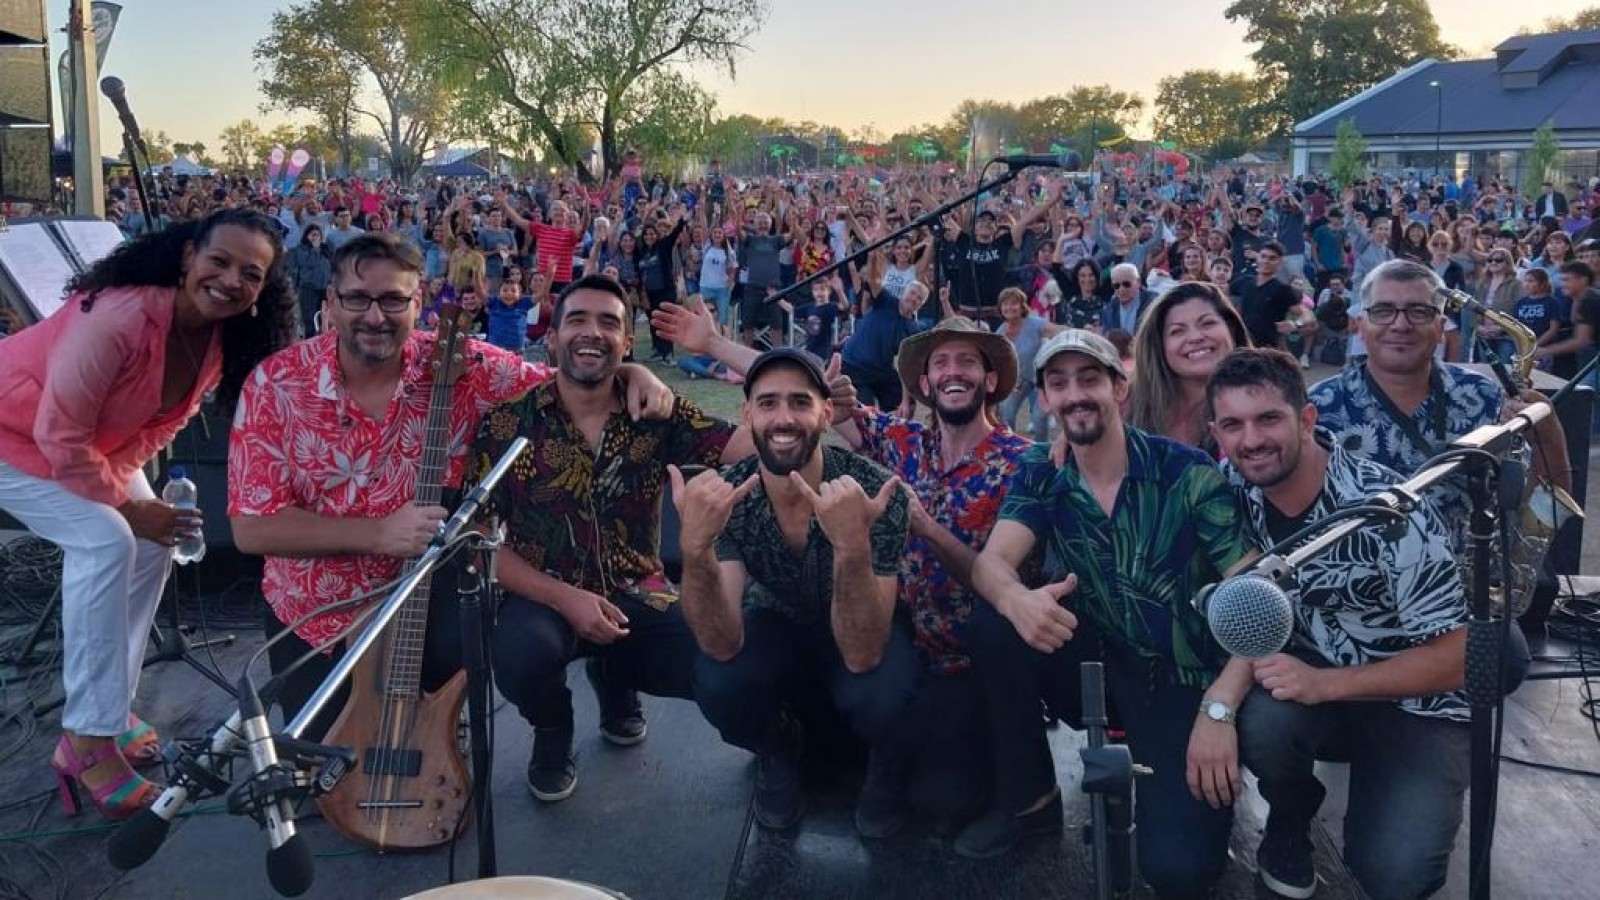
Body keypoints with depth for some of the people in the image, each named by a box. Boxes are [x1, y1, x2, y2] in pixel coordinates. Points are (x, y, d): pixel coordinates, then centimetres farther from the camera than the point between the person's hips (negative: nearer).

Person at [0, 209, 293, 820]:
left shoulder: (222, 340, -13)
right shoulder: (122, 316, -37)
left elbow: (160, 422, 2)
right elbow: (58, 432, -31)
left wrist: (121, 480, -12)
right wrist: (125, 504, -21)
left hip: (90, 443, 8)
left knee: (153, 546, 2)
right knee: (107, 542, -23)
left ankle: (109, 706, 16)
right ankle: (86, 740, -15)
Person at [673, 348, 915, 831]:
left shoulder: (873, 491, -30)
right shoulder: (726, 494, -23)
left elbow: (862, 656, -35)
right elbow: (723, 646, -31)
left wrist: (851, 547, -53)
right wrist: (694, 546, -49)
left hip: (862, 636, -1)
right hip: (774, 627, 1)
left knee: (877, 699, -34)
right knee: (717, 686, -30)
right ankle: (780, 747, 6)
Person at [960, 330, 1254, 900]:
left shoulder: (1188, 472, -12)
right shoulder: (1039, 477, -1)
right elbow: (992, 562, -14)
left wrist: (1218, 709, -25)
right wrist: (1016, 599, -40)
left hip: (1184, 678, -3)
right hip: (1098, 665, 4)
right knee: (994, 627, -24)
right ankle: (1030, 798, -2)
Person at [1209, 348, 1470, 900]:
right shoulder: (1235, 486, -11)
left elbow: (1456, 657, -20)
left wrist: (1322, 684, -28)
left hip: (1416, 702, -3)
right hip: (1310, 673, 3)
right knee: (1259, 720, -32)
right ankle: (1289, 823, 1)